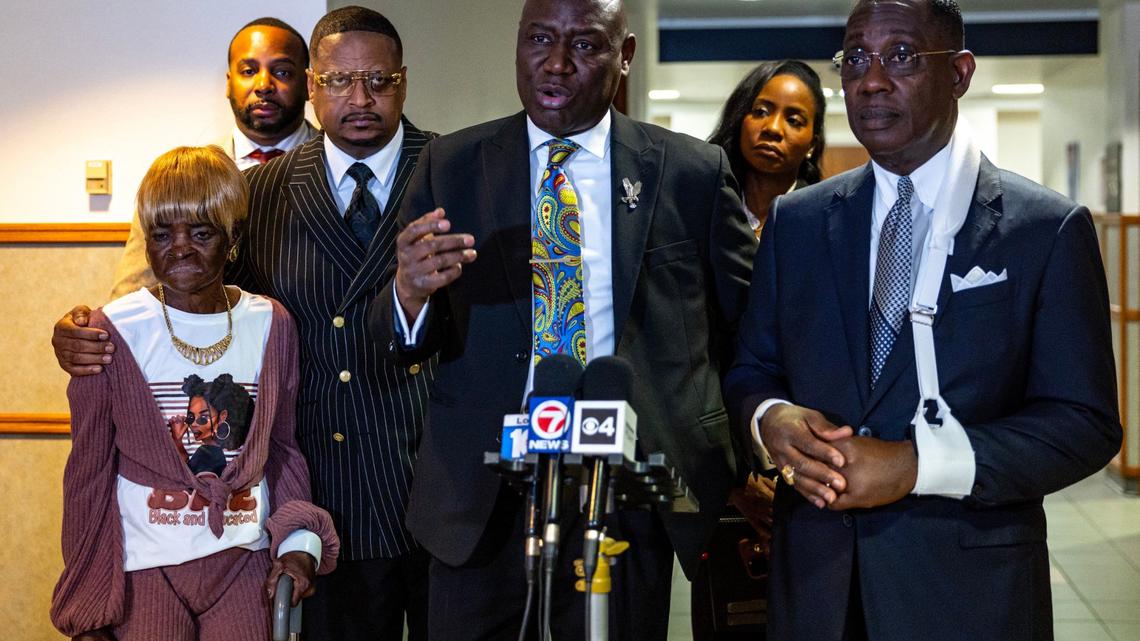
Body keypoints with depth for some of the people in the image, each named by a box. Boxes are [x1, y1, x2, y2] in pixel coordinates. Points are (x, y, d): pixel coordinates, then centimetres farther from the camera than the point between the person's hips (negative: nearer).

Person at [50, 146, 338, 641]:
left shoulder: (271, 325, 1)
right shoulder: (113, 331, -6)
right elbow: (89, 472, 0)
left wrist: (300, 541, -5)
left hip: (246, 562, 2)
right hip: (145, 568, -2)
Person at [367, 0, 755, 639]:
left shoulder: (695, 172, 0)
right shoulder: (450, 165, 3)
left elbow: (746, 324, 10)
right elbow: (402, 342, 1)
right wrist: (410, 292, -21)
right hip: (483, 493, 1)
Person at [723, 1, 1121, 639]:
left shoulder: (1049, 228, -6)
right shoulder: (796, 220, 6)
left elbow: (1084, 423, -9)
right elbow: (752, 369, 11)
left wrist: (917, 465, -20)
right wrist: (772, 418, -13)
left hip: (969, 587, -3)